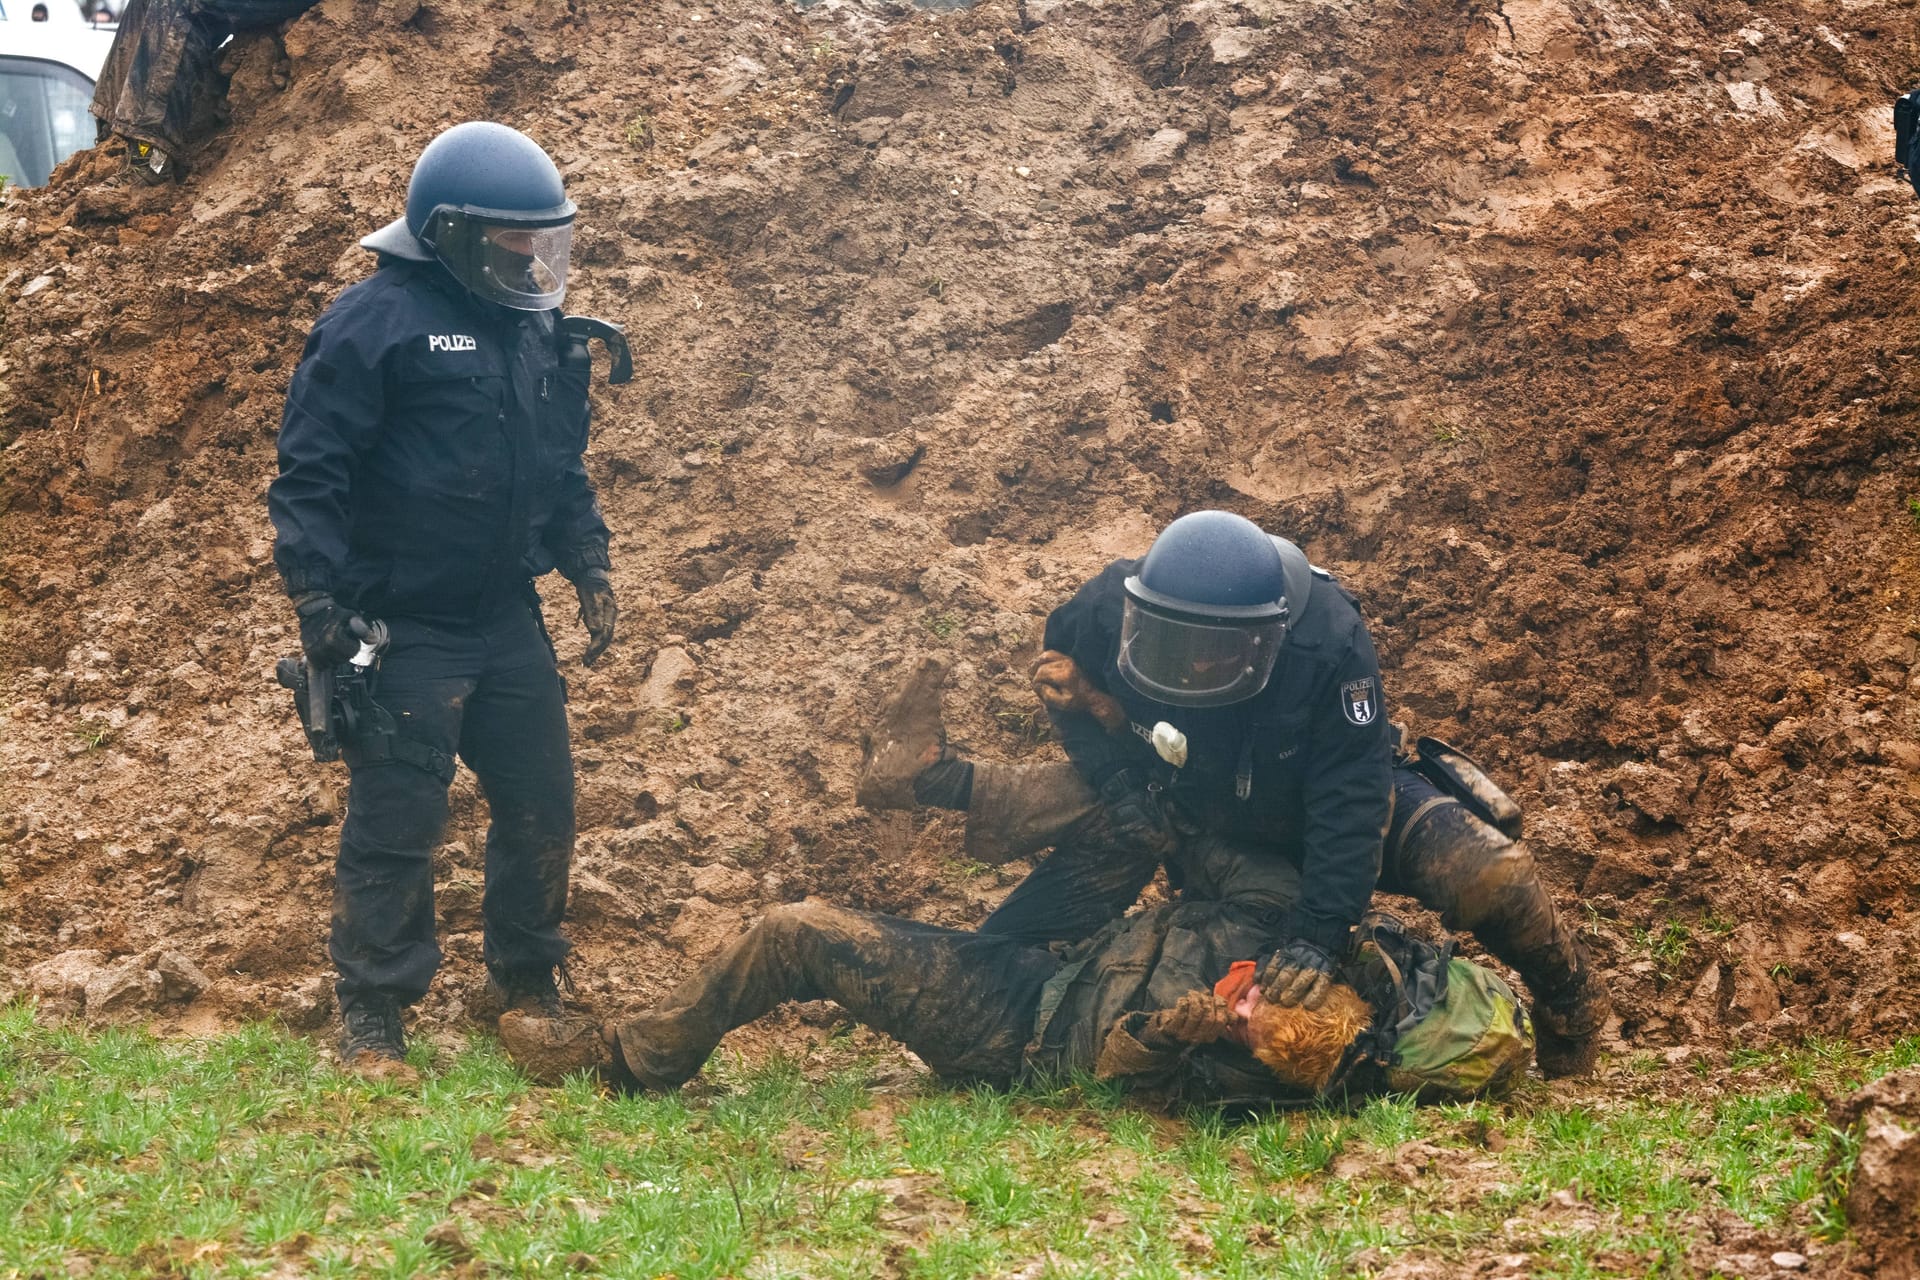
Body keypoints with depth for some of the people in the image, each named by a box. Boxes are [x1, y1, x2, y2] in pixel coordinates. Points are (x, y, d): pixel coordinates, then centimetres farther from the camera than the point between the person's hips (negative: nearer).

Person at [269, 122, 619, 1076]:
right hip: (403, 632, -7)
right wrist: (318, 598, -18)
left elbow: (564, 465, 22)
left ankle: (529, 987, 28)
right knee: (395, 825, -4)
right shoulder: (375, 323, -13)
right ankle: (370, 1017, 7)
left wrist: (587, 568, 14)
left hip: (508, 625, 7)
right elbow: (310, 472, -14)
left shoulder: (537, 329, 10)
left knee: (542, 807, 11)